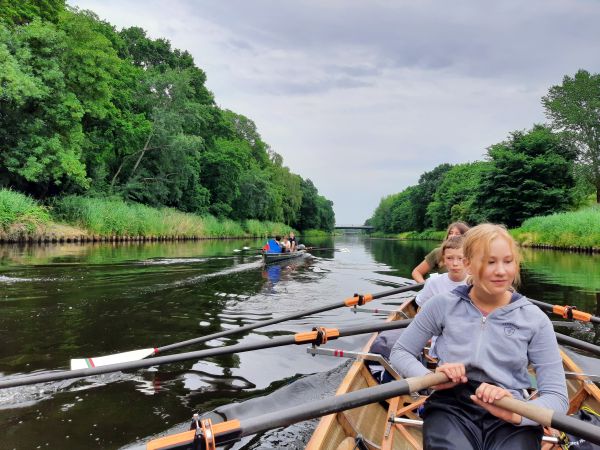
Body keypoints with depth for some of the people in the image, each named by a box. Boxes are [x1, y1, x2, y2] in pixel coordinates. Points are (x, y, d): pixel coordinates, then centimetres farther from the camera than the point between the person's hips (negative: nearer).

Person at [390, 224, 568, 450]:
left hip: (510, 420, 1)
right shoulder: (443, 305, 2)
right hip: (451, 408, 0)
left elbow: (557, 396, 0)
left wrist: (516, 414, -21)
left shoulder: (535, 319, 3)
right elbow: (400, 352, 9)